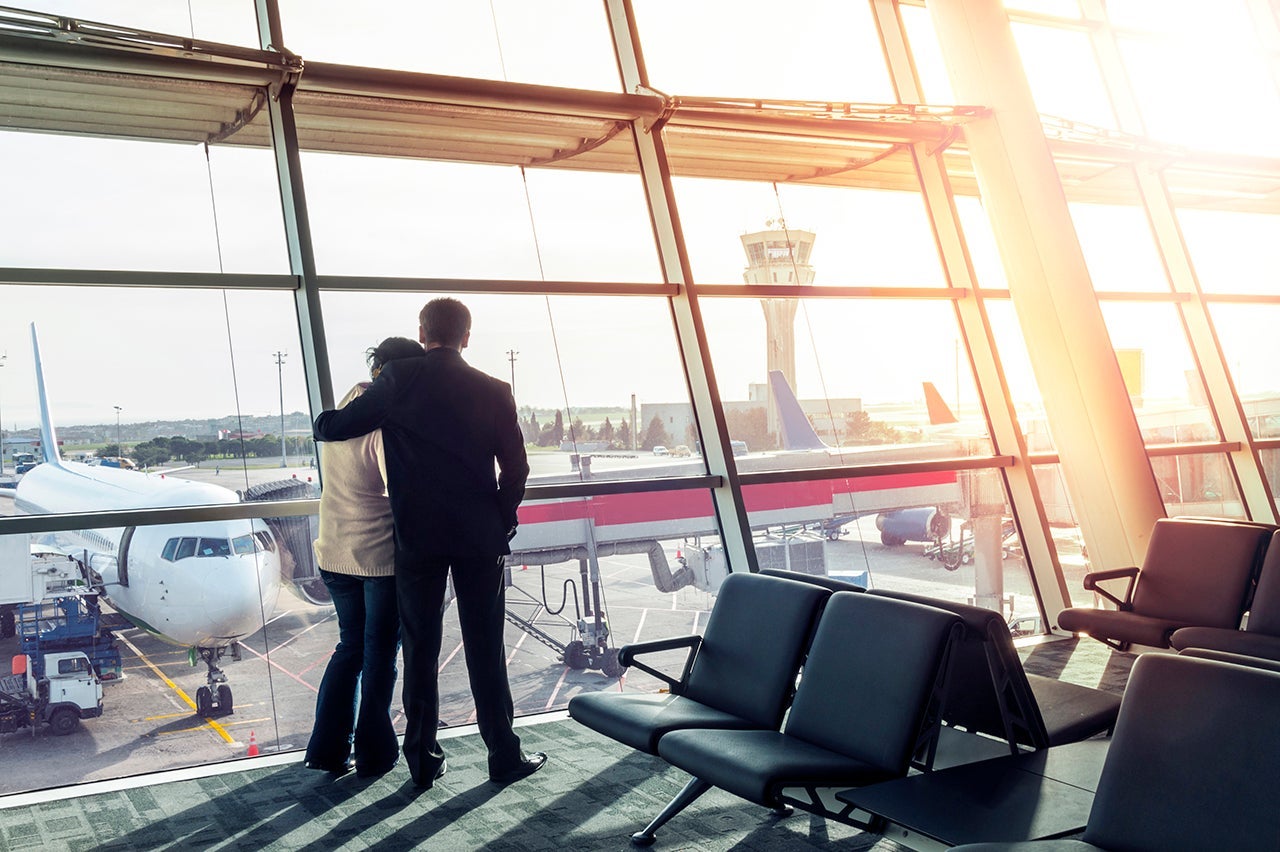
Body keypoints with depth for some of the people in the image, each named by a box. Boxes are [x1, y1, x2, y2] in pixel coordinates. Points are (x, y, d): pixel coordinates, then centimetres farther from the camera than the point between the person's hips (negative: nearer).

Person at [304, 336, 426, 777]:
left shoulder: (345, 407, 5)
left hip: (334, 553, 7)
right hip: (381, 555, -7)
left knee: (350, 646, 19)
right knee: (380, 651, 9)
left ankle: (328, 748, 20)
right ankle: (373, 752, 19)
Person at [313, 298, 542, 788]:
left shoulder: (400, 379, -3)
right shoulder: (493, 391, 2)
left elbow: (336, 428, 2)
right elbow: (516, 467, 2)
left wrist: (322, 422, 25)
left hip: (417, 536, -1)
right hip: (480, 536, 1)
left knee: (420, 650, 8)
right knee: (485, 649, 7)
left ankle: (423, 761, 15)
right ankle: (504, 757, 13)